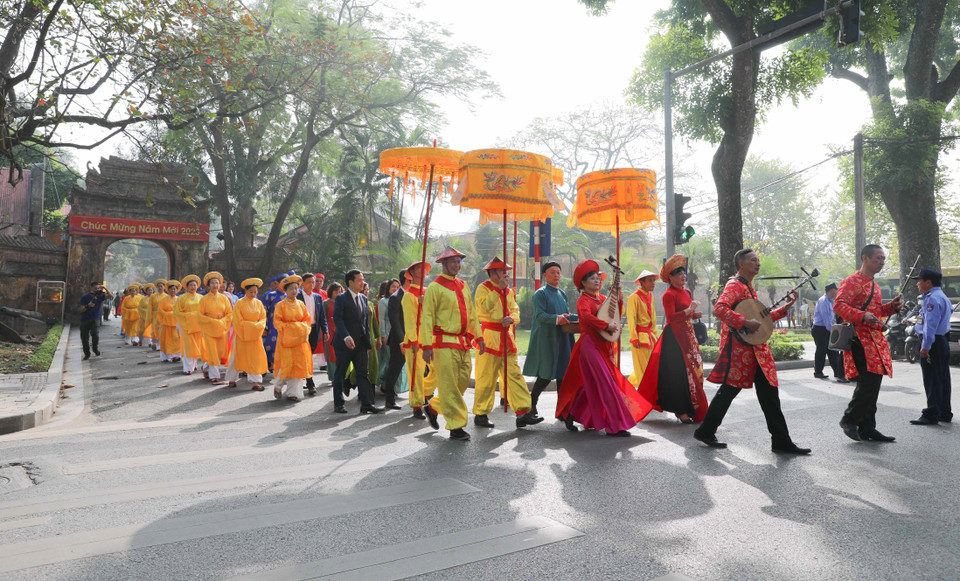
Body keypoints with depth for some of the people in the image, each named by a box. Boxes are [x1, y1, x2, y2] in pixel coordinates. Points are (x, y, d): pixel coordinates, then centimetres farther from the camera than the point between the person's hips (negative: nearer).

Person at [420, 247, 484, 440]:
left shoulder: (463, 285, 15)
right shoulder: (435, 287, -7)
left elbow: (471, 313, 21)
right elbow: (427, 318, -11)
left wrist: (479, 337, 16)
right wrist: (427, 346, -17)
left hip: (463, 343, 8)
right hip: (445, 343, -8)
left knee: (464, 381, 11)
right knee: (449, 385, -3)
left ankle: (433, 407, 30)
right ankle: (455, 427, 6)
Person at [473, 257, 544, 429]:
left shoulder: (508, 291, 16)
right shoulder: (483, 288, -3)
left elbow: (515, 310, 11)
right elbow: (485, 306, -20)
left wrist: (511, 318, -12)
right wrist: (499, 288, -17)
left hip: (506, 337, 6)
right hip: (489, 337, -6)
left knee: (514, 375, 2)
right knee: (486, 378, -1)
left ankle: (523, 412, 3)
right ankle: (480, 414, 11)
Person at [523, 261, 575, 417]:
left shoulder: (562, 294, 18)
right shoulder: (540, 293, -5)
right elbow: (539, 315, -17)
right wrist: (556, 319, -34)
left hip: (563, 339, 7)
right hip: (546, 339, -7)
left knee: (563, 373, 6)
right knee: (546, 375, -6)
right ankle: (531, 403, 12)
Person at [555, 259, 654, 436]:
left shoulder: (602, 298, 16)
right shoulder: (583, 300, -8)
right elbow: (587, 316, -27)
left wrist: (617, 295, 3)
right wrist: (607, 325, -28)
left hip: (602, 345, 9)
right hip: (590, 344, -9)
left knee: (591, 384, 15)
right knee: (606, 384, -9)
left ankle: (570, 414, 28)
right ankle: (615, 426, -4)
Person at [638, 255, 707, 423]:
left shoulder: (686, 292, 15)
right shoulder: (669, 294, -12)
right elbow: (671, 317, -21)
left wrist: (696, 315, 5)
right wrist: (689, 310, -24)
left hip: (688, 335, 9)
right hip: (675, 336, -9)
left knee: (694, 369, 11)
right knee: (679, 372, -8)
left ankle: (692, 408, 22)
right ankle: (682, 411, -2)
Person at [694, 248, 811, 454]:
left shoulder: (749, 287, 20)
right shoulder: (735, 285, -10)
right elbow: (719, 308, -27)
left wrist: (785, 307, 16)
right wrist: (746, 323, -28)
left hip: (755, 349, 9)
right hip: (738, 348, -9)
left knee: (769, 393, 7)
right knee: (729, 391, -1)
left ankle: (781, 441, 12)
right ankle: (705, 431, 15)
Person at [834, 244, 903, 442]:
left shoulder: (874, 285, 22)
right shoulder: (852, 281, -7)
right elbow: (838, 306, -19)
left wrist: (891, 307, 12)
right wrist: (862, 316, -31)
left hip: (875, 339, 9)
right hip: (860, 340, -9)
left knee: (873, 385, 8)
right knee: (868, 382, -16)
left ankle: (867, 428, 14)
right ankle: (849, 419, 0)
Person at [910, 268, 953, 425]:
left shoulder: (932, 298, -16)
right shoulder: (943, 296, 16)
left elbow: (931, 324, -23)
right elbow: (951, 309, 34)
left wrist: (925, 346, -24)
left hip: (933, 343, -10)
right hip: (944, 340, 10)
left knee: (932, 380, -8)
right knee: (943, 379, 15)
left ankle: (931, 415, -6)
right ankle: (945, 413, 23)